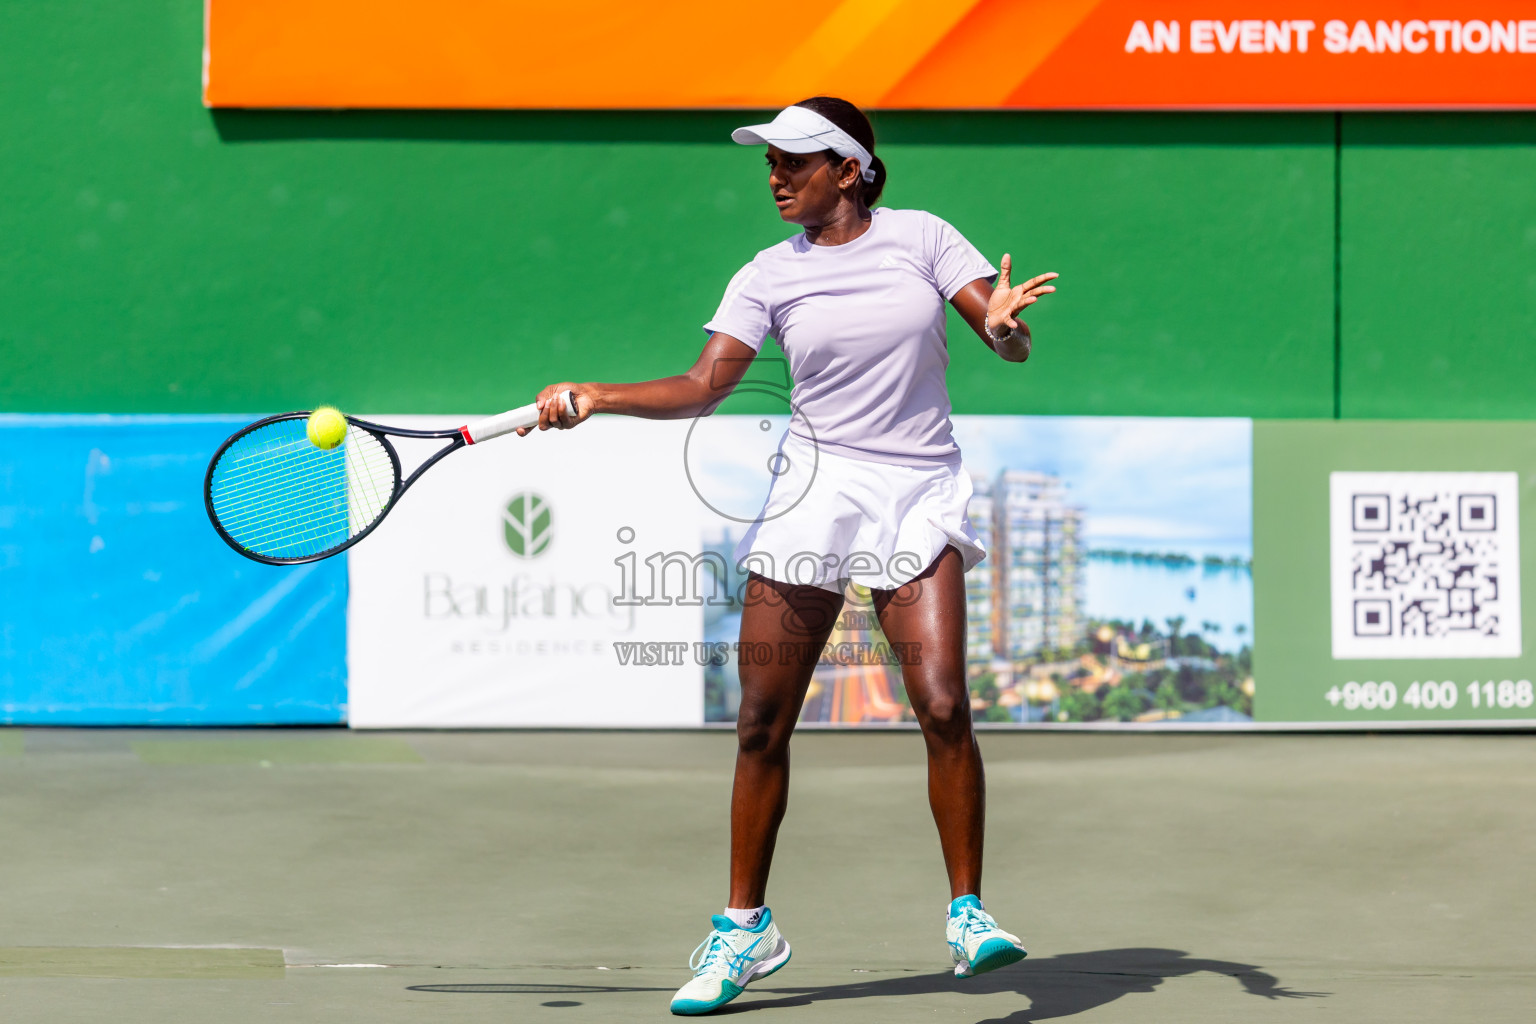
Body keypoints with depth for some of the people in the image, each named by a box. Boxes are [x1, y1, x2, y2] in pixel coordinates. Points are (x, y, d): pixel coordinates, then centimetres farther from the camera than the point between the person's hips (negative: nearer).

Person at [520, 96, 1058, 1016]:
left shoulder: (921, 238, 2)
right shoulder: (770, 276, 5)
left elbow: (1013, 343, -2)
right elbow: (702, 388, -1)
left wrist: (1004, 322, -25)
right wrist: (594, 398, -14)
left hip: (918, 492, -2)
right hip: (815, 489, 2)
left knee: (943, 707, -16)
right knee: (762, 723, 0)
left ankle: (968, 913, -2)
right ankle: (744, 929, 13)